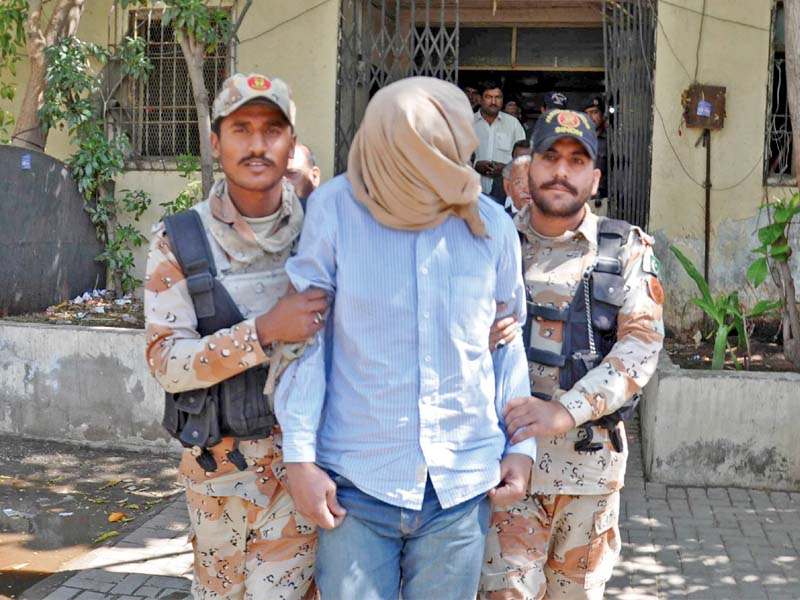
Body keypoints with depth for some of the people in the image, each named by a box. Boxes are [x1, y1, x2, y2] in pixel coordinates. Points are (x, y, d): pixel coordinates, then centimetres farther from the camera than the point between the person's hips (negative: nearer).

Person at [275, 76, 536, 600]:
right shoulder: (335, 210, -7)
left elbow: (510, 340, 10)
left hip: (463, 487, 2)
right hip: (356, 483, -2)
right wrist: (300, 456, -5)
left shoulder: (492, 226, 1)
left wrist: (522, 444, 7)